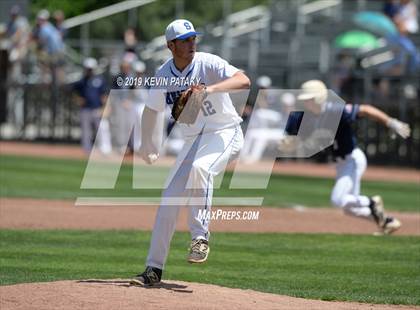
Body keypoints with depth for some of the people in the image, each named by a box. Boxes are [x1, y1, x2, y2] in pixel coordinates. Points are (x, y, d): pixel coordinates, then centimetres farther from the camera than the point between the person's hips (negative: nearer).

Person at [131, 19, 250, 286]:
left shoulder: (208, 63, -16)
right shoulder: (163, 74, -1)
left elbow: (244, 81, -33)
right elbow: (151, 109, 18)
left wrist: (210, 89, -45)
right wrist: (146, 143, 21)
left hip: (225, 133, -6)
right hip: (193, 140, 6)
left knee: (199, 167, -36)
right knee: (169, 201, 1)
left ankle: (201, 237, -24)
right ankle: (154, 269, 8)